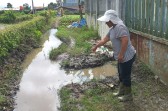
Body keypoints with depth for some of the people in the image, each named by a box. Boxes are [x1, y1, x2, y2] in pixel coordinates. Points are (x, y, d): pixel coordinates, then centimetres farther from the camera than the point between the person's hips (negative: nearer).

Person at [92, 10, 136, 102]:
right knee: (121, 75, 21)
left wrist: (121, 55, -28)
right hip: (123, 57, 10)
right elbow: (105, 39, 21)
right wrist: (96, 46, 26)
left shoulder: (120, 27, -22)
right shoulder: (113, 28, 10)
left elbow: (125, 40, -32)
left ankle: (128, 95, 18)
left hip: (127, 57, -10)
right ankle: (121, 92, 36)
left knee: (125, 76, 3)